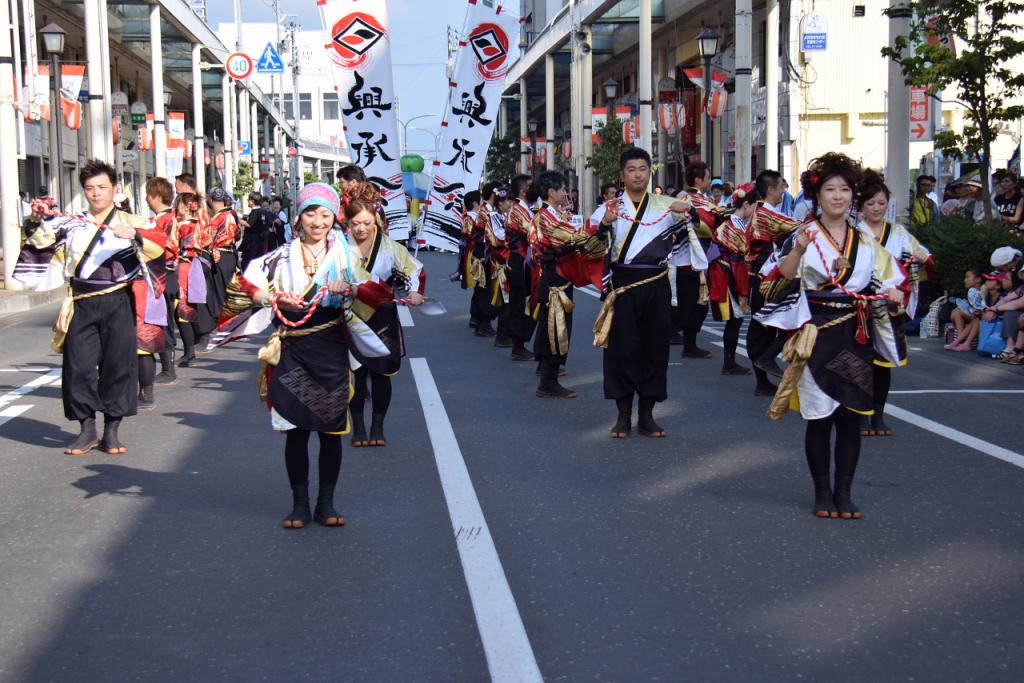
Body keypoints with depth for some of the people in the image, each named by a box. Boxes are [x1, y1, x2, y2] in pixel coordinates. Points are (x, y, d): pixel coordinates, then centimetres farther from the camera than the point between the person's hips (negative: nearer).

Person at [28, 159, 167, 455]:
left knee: (118, 364, 0)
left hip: (117, 303, -2)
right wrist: (38, 222, -3)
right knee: (78, 365, -1)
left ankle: (111, 431, 12)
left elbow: (158, 246, -8)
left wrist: (135, 235, -26)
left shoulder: (130, 222, 6)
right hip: (81, 305, 2)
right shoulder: (72, 225, 14)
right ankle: (87, 430, 12)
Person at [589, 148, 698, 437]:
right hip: (623, 285, -2)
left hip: (656, 285, 2)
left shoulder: (666, 205, 9)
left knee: (656, 347, 5)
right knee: (622, 348, 0)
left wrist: (689, 211, -16)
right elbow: (590, 234, -13)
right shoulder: (611, 207, 2)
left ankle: (646, 415, 16)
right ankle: (624, 415, 10)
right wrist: (606, 221, -35)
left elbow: (697, 224, 7)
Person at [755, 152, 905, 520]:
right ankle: (822, 491, 12)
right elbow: (781, 281, -13)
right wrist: (797, 251, -29)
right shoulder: (803, 236, -2)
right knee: (820, 414, 0)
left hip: (856, 336, 4)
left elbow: (880, 283, 15)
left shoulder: (866, 241, 12)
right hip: (816, 334, -4)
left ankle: (844, 491, 14)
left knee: (850, 414, 5)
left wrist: (891, 294, -6)